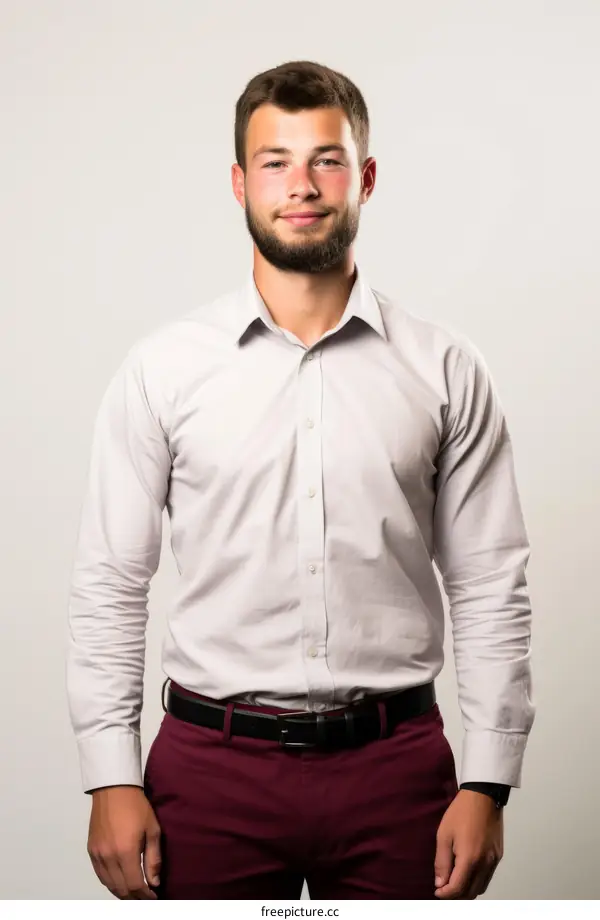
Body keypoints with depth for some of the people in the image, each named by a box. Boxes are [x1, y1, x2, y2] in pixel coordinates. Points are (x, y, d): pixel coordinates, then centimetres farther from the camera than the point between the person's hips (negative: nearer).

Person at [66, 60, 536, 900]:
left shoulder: (446, 371, 0)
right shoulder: (161, 368, -1)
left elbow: (491, 589, 1)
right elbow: (109, 587, 1)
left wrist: (487, 784, -4)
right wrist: (112, 780, -4)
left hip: (395, 764, 1)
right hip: (212, 764, 0)